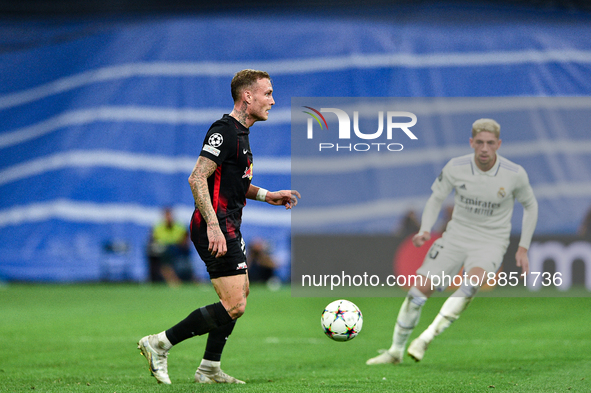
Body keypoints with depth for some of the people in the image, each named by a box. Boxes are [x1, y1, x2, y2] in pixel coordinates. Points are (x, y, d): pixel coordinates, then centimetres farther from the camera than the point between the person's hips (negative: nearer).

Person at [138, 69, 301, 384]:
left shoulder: (240, 133, 16)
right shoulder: (224, 131, -16)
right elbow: (197, 179, -23)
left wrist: (267, 196, 18)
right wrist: (213, 226, -29)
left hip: (227, 227, 11)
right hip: (216, 228, -11)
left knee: (241, 293, 17)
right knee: (234, 306, -13)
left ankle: (209, 369, 23)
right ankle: (159, 344, -7)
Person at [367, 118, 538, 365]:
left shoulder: (514, 174, -13)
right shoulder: (455, 168, -11)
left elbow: (530, 205, 6)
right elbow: (436, 198, 5)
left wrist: (523, 248, 2)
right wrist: (425, 230, -12)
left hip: (491, 242, -2)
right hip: (456, 236, 2)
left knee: (472, 281, -34)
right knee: (421, 287, -8)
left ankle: (427, 337, -31)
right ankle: (395, 351, 10)